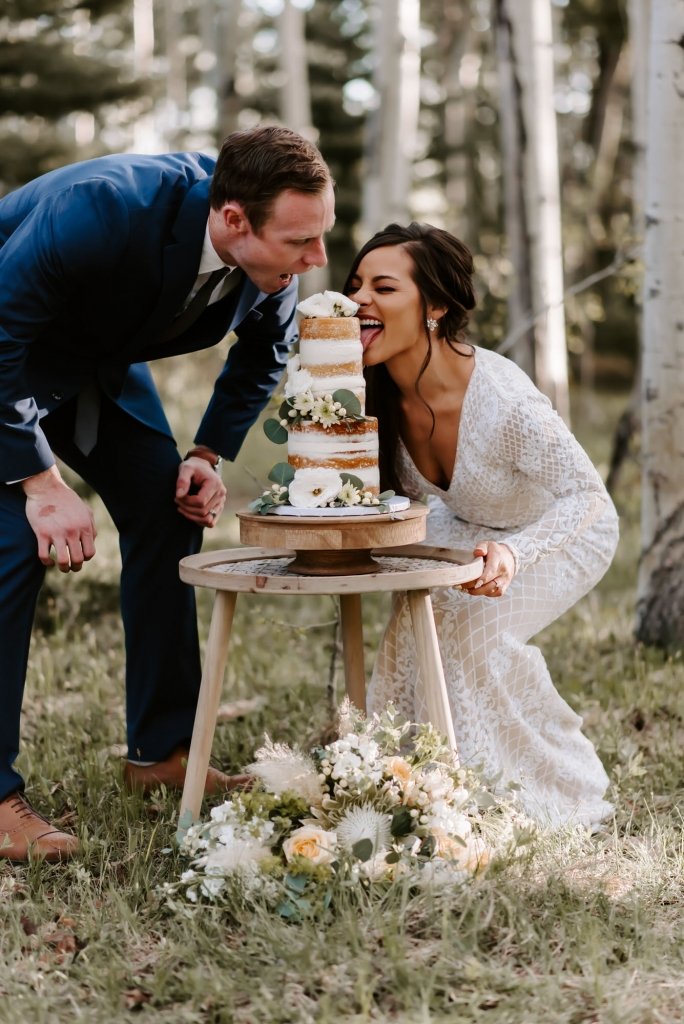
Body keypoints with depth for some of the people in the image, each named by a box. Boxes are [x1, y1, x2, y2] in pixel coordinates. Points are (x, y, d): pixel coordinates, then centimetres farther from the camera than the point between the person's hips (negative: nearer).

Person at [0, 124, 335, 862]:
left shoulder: (274, 264, -19)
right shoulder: (102, 211, -40)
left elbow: (267, 348, 3)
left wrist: (210, 455, -6)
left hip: (99, 357, 7)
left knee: (169, 514, 0)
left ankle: (159, 752, 11)